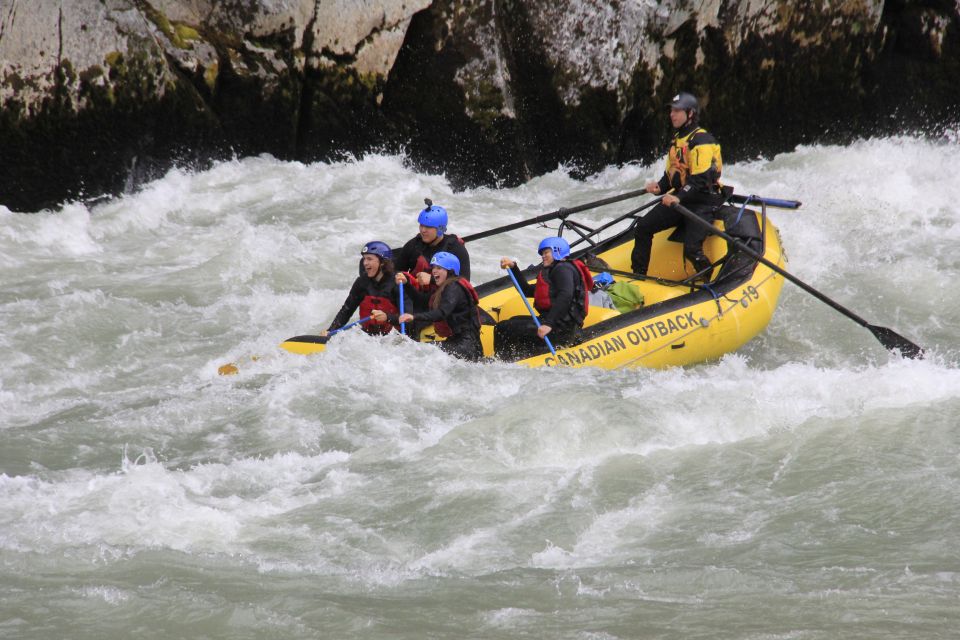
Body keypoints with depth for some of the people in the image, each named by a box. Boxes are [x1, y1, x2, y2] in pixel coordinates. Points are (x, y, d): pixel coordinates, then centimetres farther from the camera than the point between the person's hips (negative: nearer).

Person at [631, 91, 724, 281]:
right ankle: (638, 275, 8)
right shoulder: (677, 139, 16)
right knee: (643, 227, -1)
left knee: (691, 249, -22)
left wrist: (679, 197, -33)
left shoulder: (701, 141, -15)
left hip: (703, 202, -9)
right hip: (680, 198, 9)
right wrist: (660, 187, 0)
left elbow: (701, 180, -24)